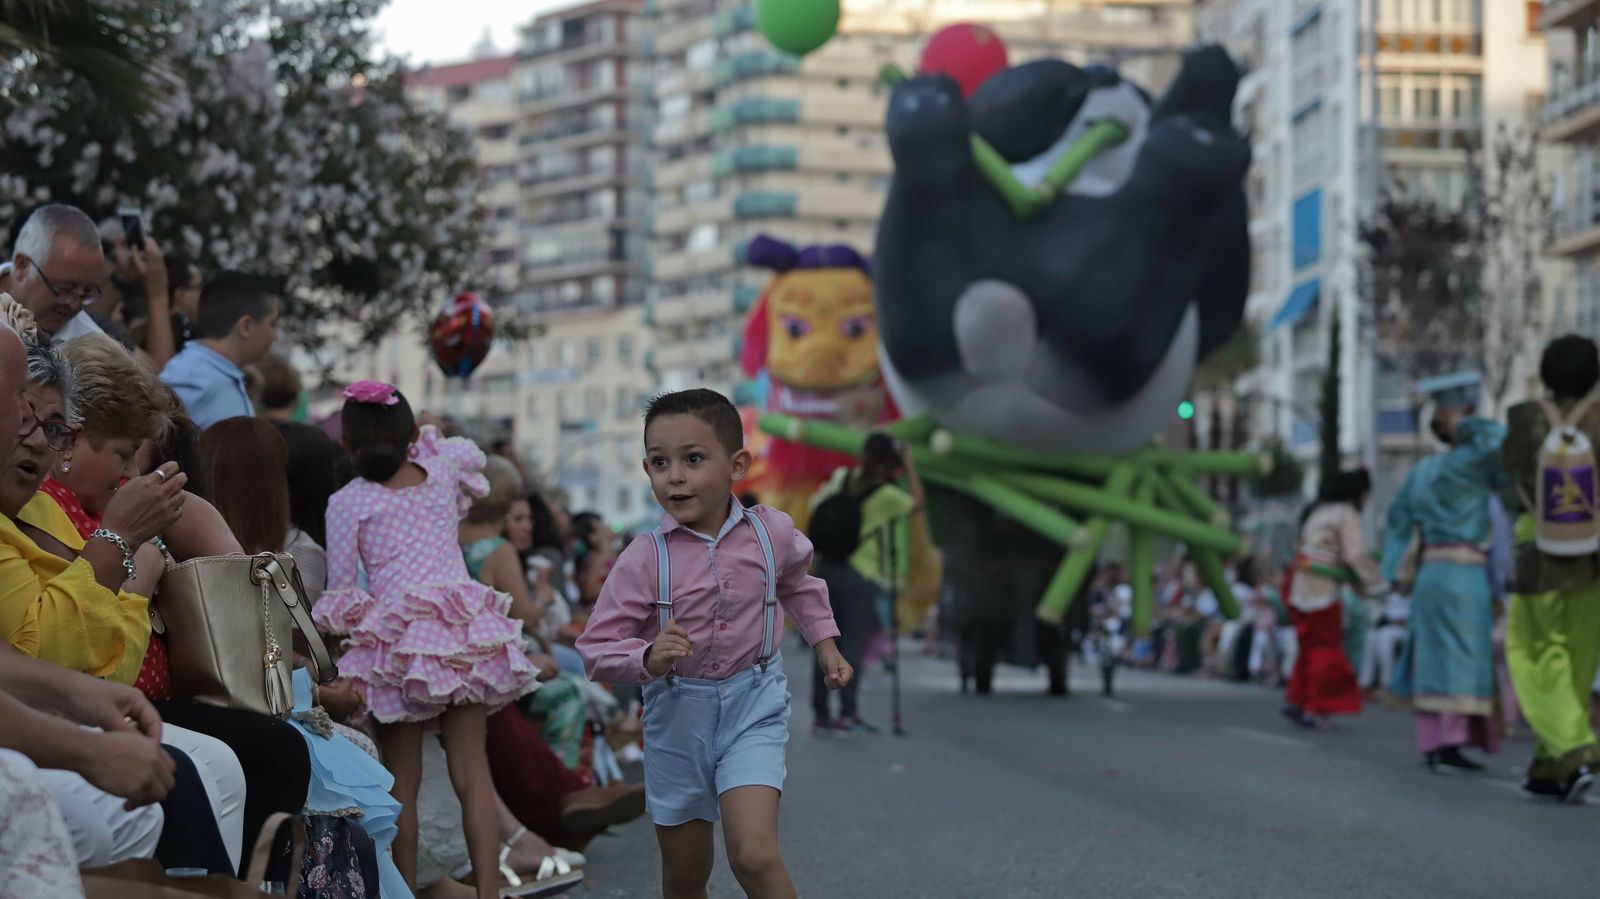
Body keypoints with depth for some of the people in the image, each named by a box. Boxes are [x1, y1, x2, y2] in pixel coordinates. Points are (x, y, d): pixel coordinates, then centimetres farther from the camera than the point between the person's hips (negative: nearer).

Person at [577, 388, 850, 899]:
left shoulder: (773, 533, -8)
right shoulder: (644, 560, -16)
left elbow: (797, 583, 17)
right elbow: (596, 650, -14)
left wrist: (825, 642, 13)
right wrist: (648, 659, -31)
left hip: (753, 706, 0)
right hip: (678, 716, 1)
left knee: (754, 854, -21)